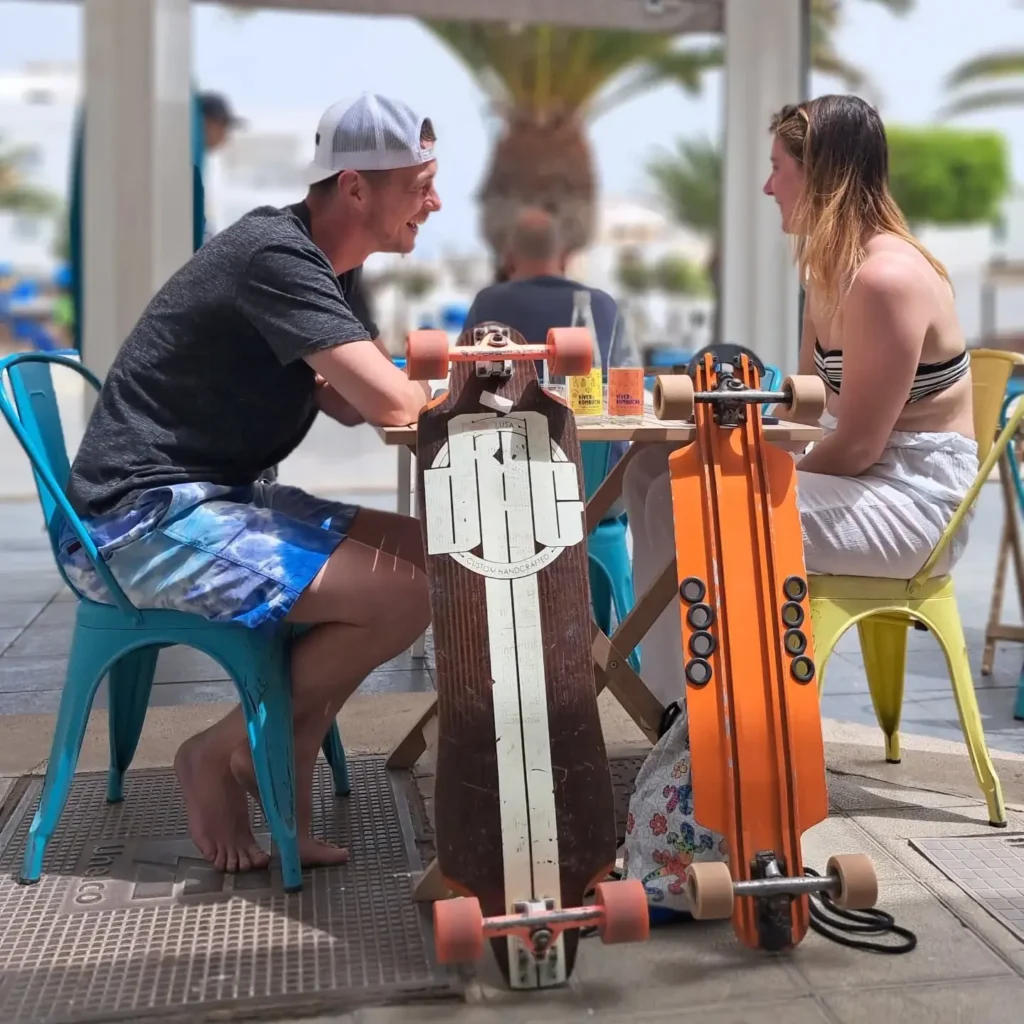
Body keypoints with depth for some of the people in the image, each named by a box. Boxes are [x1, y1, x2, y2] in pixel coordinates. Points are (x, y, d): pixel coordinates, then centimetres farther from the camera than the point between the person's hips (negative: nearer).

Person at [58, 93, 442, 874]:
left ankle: (282, 760, 7)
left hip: (210, 500, 10)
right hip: (144, 525, -10)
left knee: (427, 555, 3)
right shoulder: (276, 255, -19)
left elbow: (350, 402, 11)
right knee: (406, 591, -19)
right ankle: (227, 754, 1)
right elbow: (390, 403, -26)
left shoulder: (321, 264, 11)